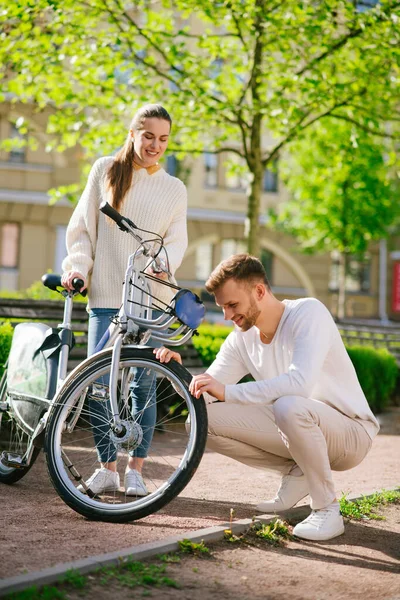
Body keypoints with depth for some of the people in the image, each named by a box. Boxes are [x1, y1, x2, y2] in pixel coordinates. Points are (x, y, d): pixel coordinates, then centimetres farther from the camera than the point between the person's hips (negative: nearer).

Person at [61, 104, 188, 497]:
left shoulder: (174, 189, 12)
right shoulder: (105, 170, 9)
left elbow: (177, 240, 4)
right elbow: (82, 227, 10)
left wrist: (163, 263, -17)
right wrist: (78, 266, -4)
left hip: (151, 298, 0)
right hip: (105, 294, 0)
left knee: (144, 381, -3)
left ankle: (135, 469, 11)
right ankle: (106, 467, 9)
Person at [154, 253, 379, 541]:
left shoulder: (308, 312, -19)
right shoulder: (241, 339, 1)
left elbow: (300, 381, -35)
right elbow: (203, 394, 2)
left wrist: (228, 392, -36)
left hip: (351, 431, -6)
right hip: (297, 429, 7)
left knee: (289, 406, -39)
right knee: (203, 418, -8)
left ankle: (327, 508, -17)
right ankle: (295, 473, 6)